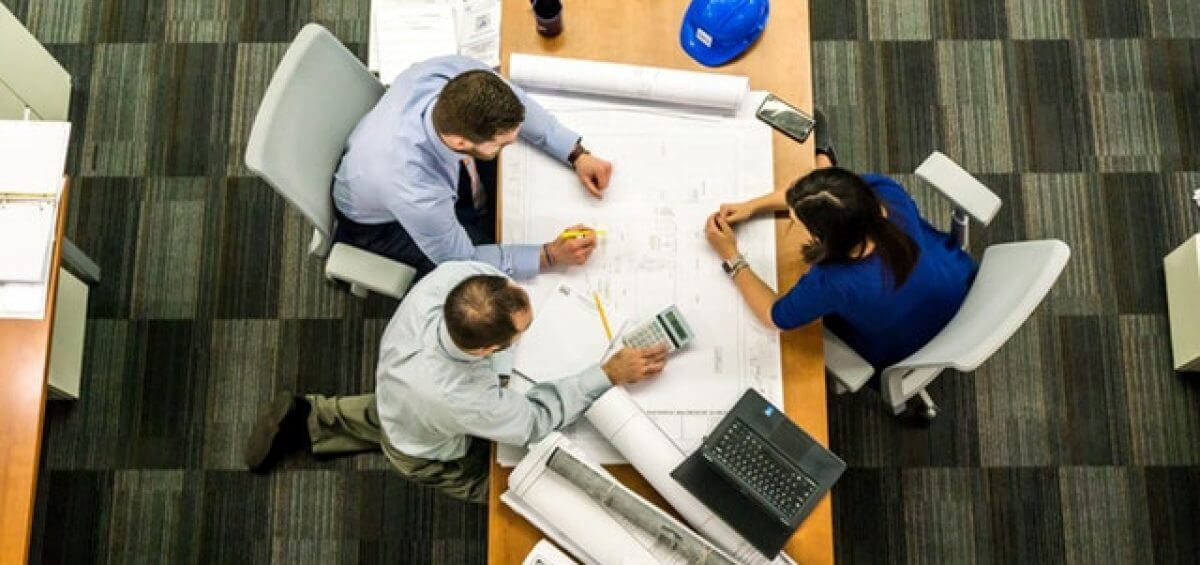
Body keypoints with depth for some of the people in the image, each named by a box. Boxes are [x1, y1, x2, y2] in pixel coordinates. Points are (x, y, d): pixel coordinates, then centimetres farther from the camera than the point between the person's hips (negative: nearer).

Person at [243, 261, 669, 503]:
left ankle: (310, 420, 35)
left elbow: (483, 260, -13)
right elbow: (536, 420, -31)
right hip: (431, 456, -5)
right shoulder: (459, 399, -51)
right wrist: (610, 374, -29)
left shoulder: (452, 275, -41)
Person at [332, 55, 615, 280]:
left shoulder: (458, 73, -34)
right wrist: (550, 255, -28)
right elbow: (462, 261, -26)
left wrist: (577, 154, -17)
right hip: (379, 222, -5)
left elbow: (515, 105, -11)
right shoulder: (416, 193, -46)